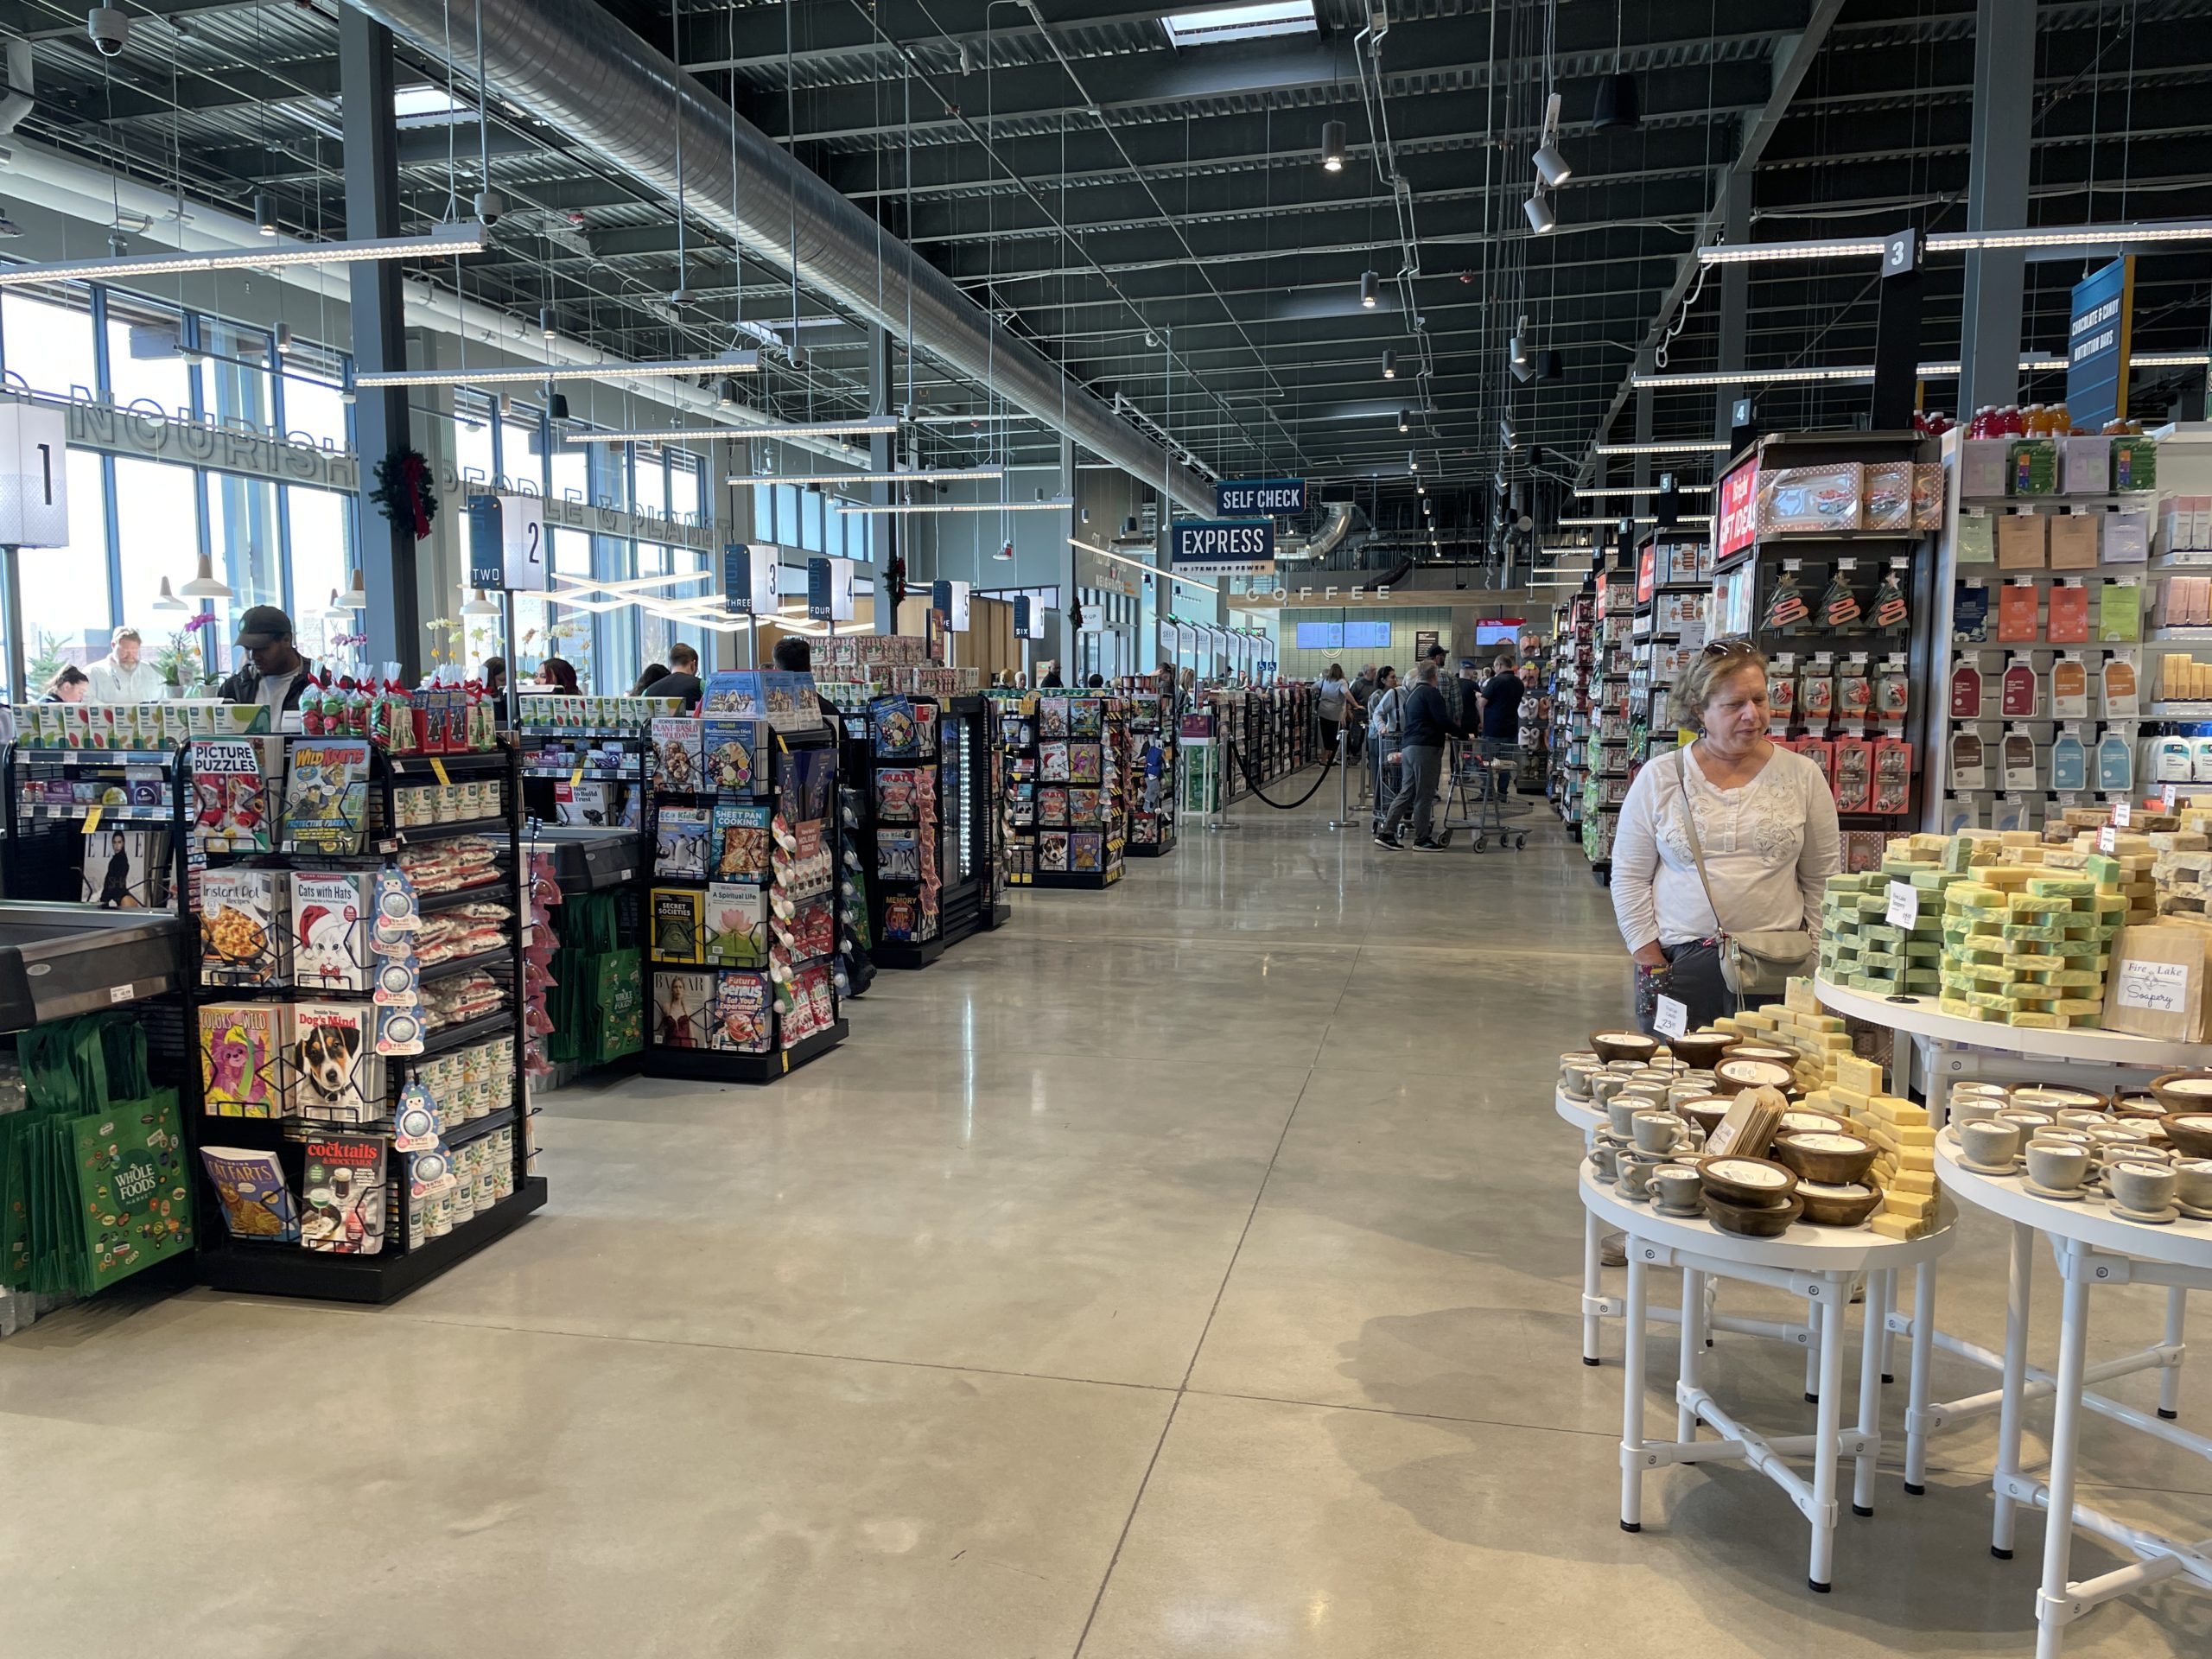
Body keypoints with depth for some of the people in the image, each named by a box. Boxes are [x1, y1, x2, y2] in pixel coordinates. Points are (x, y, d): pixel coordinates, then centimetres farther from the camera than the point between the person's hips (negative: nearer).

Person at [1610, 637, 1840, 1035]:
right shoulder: (1659, 777, 2)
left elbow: (1821, 879, 10)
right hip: (1679, 965, 0)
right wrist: (1650, 960, -2)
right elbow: (1630, 877, 3)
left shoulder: (1802, 776, 6)